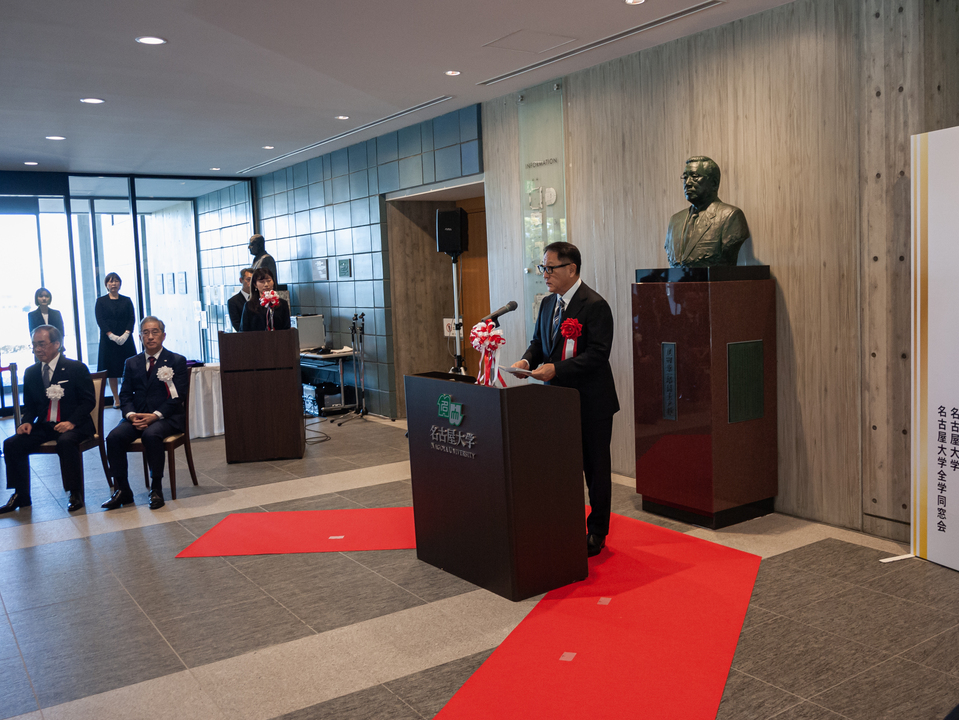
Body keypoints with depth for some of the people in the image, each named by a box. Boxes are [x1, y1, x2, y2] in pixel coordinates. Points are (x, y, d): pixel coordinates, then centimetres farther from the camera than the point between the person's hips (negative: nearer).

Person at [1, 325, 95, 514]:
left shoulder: (77, 368, -4)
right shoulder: (31, 372, 12)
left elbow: (88, 401, -7)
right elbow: (29, 405, 19)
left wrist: (72, 422, -22)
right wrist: (27, 422, -3)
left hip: (73, 426, -6)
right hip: (44, 426, 6)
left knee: (66, 441, -37)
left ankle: (75, 494, -22)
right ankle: (21, 495, 1)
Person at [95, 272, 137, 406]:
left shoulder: (126, 300, 10)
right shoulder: (101, 301, 6)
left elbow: (132, 318, 2)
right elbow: (100, 320, -3)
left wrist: (126, 334, -14)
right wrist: (112, 335, -15)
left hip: (125, 339, 1)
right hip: (108, 340, -1)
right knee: (111, 370, 0)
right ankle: (116, 399, 4)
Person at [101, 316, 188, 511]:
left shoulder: (177, 361, 5)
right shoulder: (131, 363, 17)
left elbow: (177, 396, -5)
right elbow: (125, 395, 11)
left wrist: (156, 415, -18)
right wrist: (131, 414, -11)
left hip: (167, 417, -4)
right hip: (137, 416, 4)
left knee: (151, 434, -36)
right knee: (114, 436, -24)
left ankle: (156, 488, -21)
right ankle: (122, 490, -13)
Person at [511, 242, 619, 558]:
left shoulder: (595, 306, -15)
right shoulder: (548, 304, 11)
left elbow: (597, 355, -21)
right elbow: (538, 342, 17)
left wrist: (555, 368, -26)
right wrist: (526, 360, -5)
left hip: (591, 402, -7)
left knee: (595, 467, 7)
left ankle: (597, 532, 21)